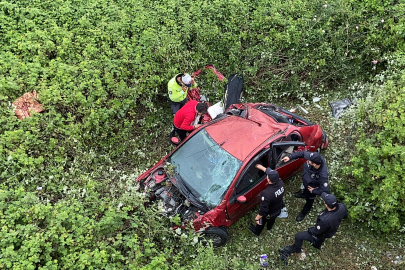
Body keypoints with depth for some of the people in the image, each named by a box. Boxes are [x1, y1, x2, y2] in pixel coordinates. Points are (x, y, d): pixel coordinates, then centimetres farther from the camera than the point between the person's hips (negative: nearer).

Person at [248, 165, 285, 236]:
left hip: (268, 215, -5)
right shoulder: (280, 183, -27)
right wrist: (261, 167, 5)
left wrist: (257, 218, -18)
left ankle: (256, 232, 58)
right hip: (278, 211, 5)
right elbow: (273, 174, -6)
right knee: (272, 220, 38)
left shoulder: (267, 193, -45)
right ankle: (269, 227, 68)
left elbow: (263, 209, -34)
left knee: (261, 223, 29)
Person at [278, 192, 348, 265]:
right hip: (332, 229, 6)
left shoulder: (325, 220, -47)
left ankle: (296, 249, 41)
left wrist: (310, 230, -5)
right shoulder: (342, 207, -30)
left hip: (320, 235, -6)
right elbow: (346, 216, -3)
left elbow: (316, 232, -26)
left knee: (298, 236, 12)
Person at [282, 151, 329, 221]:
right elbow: (303, 153, -17)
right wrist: (290, 157, -21)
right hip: (305, 180, 5)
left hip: (311, 188, -5)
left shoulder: (322, 175, -48)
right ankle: (304, 194, 76)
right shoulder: (315, 158, -35)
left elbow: (325, 190, -37)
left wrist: (313, 191, -22)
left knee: (309, 200, 26)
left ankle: (304, 212, 58)